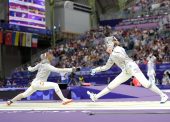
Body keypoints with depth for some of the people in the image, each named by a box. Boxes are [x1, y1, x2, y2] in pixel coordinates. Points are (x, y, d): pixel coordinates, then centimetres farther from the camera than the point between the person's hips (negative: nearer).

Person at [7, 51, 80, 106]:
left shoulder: (40, 64, 9)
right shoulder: (47, 65, -16)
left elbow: (31, 69, 22)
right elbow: (58, 70, -27)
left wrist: (29, 68, 48)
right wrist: (71, 70, -32)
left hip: (35, 83, 9)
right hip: (39, 83, -9)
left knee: (25, 95, 23)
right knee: (55, 85, -20)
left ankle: (10, 101, 33)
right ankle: (64, 100, -28)